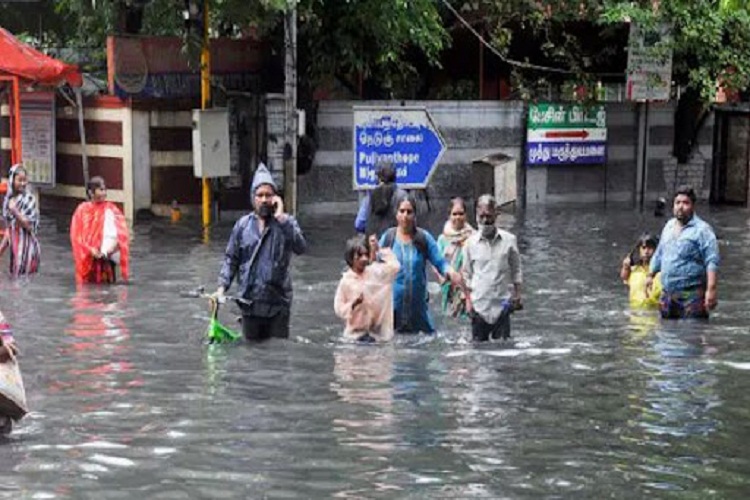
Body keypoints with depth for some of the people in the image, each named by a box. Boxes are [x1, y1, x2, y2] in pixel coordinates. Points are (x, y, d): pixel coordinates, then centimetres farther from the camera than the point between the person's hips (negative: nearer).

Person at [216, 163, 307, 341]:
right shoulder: (243, 225, 5)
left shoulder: (286, 222, 0)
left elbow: (301, 247, -18)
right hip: (250, 302, 2)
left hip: (277, 302, -2)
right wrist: (222, 287, -2)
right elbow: (231, 259, 9)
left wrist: (280, 218, -18)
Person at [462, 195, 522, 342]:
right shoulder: (471, 242, 3)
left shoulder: (509, 240, 1)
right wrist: (468, 300, 5)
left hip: (502, 303, -1)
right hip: (479, 305, 1)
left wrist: (517, 295, 3)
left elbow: (516, 271, 8)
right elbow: (467, 275, 9)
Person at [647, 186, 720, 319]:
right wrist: (650, 276, 31)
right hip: (667, 293, 7)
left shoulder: (702, 230, -7)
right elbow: (659, 254, 30)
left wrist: (711, 290, -23)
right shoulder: (669, 226, 16)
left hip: (691, 294, -7)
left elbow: (712, 262, -14)